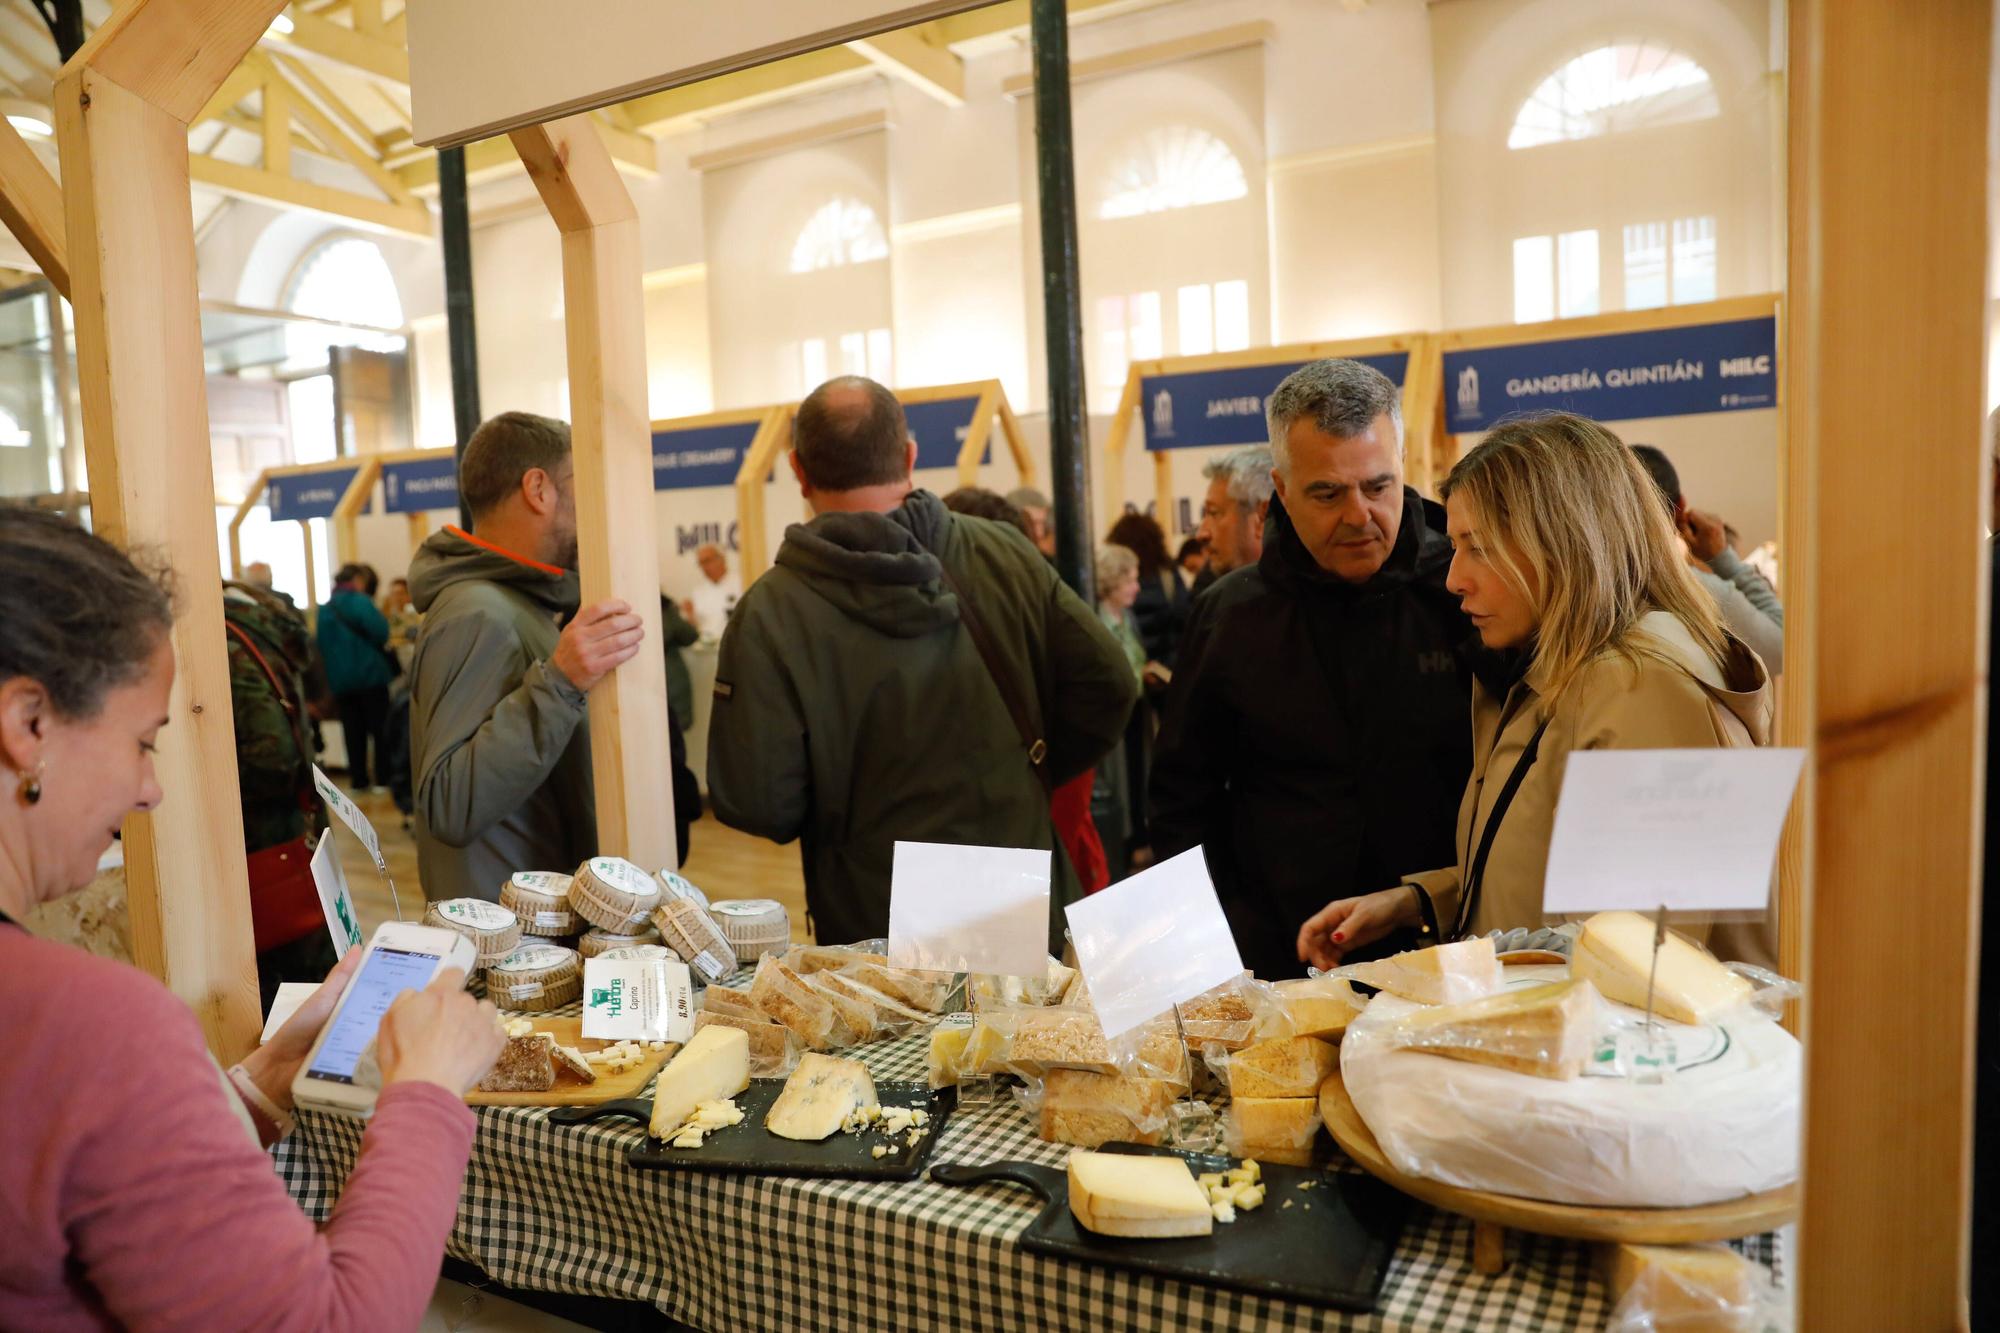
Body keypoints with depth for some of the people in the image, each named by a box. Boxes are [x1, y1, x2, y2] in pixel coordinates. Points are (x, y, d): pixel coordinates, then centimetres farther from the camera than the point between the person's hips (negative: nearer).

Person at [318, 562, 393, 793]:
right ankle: (382, 778, 0)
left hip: (339, 679, 6)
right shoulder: (360, 601, -10)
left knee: (353, 730, 9)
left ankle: (359, 778, 10)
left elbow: (321, 646, 12)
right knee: (379, 727, 1)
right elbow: (380, 633, -18)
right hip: (370, 676, -5)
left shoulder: (325, 609, 9)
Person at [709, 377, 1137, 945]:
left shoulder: (769, 613, -16)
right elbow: (1109, 687, -4)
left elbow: (752, 804, -17)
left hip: (875, 930, -2)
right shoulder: (1005, 553, -7)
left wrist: (842, 810, 5)